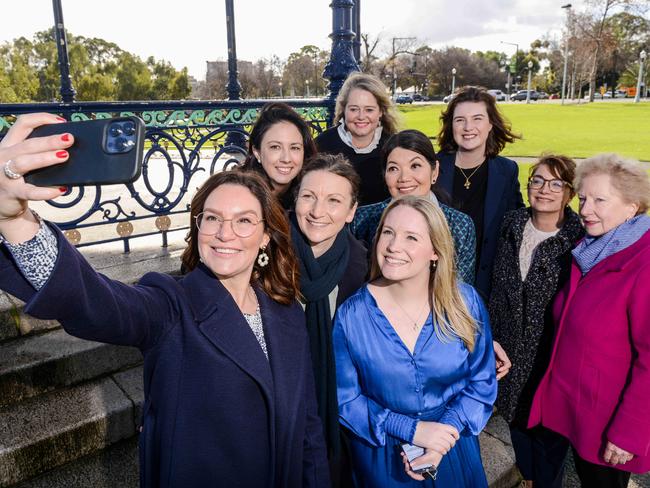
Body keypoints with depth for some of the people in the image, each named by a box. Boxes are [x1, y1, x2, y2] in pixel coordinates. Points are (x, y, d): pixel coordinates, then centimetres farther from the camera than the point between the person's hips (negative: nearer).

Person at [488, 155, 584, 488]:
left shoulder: (580, 239, -16)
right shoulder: (512, 224, -3)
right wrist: (492, 335, 8)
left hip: (552, 354, -4)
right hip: (510, 346, 5)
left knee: (548, 429, 16)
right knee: (516, 416, 24)